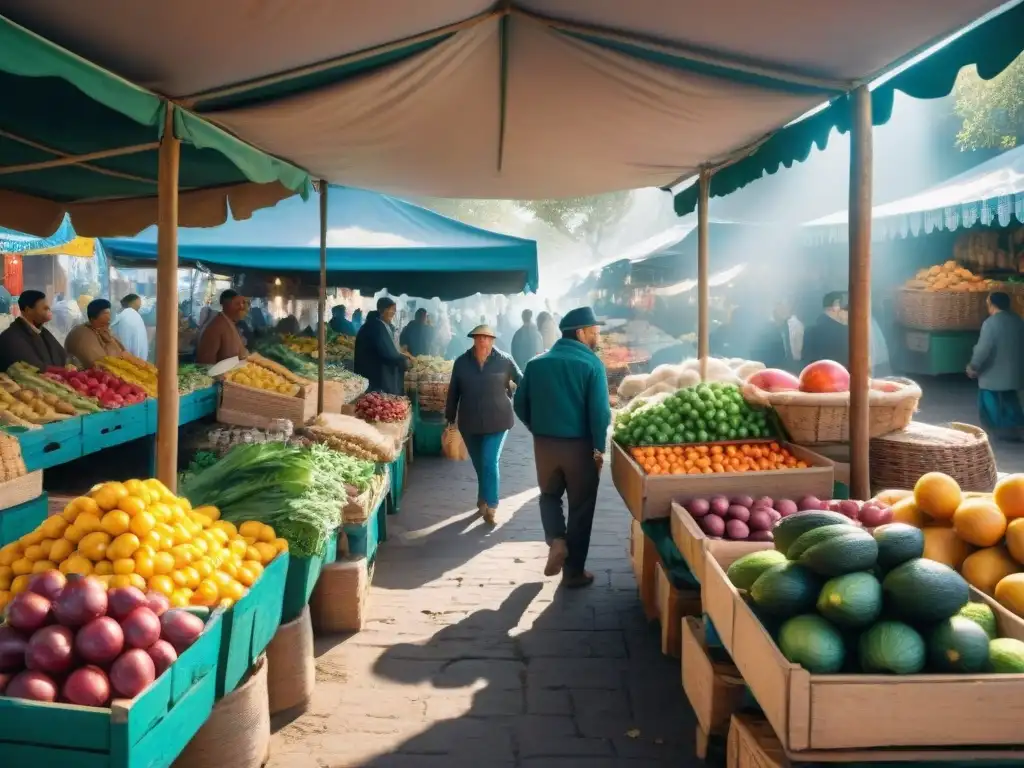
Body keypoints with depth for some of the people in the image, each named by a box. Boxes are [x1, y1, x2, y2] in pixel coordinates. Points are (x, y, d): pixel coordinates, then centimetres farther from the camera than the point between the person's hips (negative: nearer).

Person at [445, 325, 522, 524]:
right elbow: (453, 391, 5)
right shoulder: (462, 362, 0)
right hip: (469, 423, 3)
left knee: (489, 462, -9)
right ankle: (484, 500, 31)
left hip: (497, 421, -3)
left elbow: (522, 382, 4)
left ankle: (490, 506, -2)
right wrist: (450, 418, 7)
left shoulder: (504, 361, -5)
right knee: (479, 464, 14)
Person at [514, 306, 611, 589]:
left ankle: (556, 540, 3)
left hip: (544, 444, 4)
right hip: (580, 446, -3)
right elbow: (599, 412, -17)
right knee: (580, 507, 10)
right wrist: (599, 448, -7)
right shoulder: (591, 364, -11)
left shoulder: (536, 363, 3)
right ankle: (574, 572, 17)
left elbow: (520, 405, 5)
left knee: (549, 495, 26)